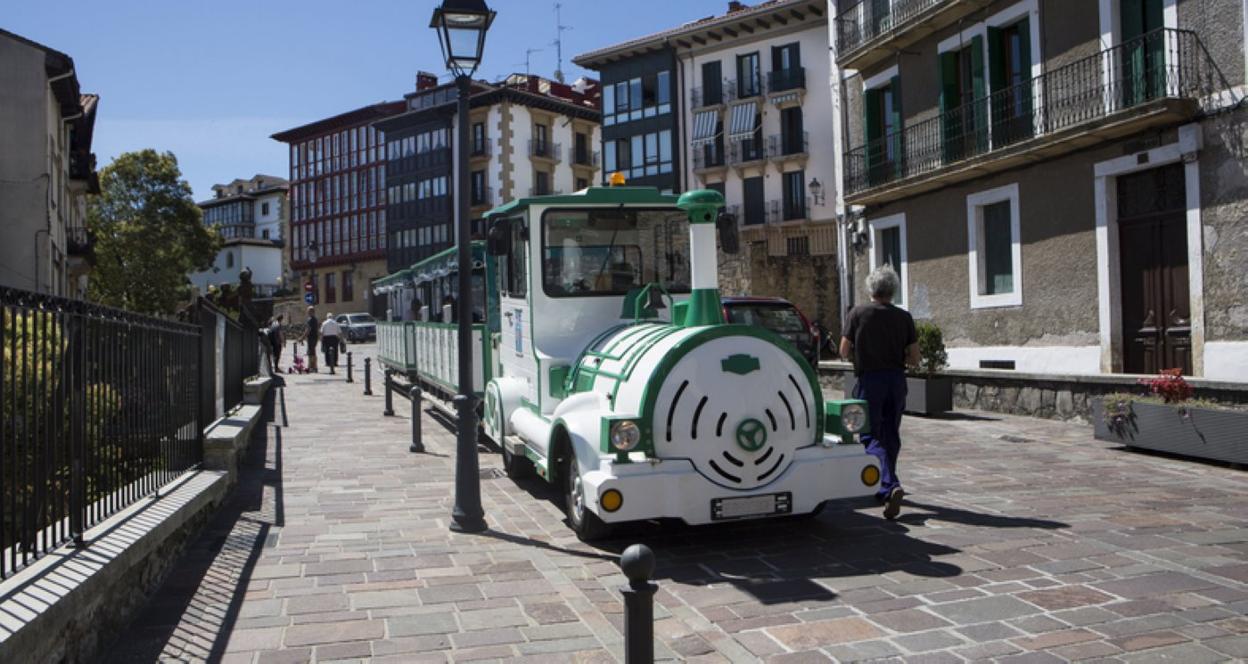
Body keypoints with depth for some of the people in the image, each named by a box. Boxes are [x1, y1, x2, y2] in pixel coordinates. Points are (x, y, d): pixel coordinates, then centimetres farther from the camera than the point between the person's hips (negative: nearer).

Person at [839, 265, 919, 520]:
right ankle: (884, 489, 28)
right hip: (896, 380, 4)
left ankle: (891, 486, -23)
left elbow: (844, 351, -4)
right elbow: (914, 358, 1)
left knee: (872, 436, -2)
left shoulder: (858, 313, -5)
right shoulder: (904, 317, 2)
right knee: (891, 437, 16)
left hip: (869, 380, -3)